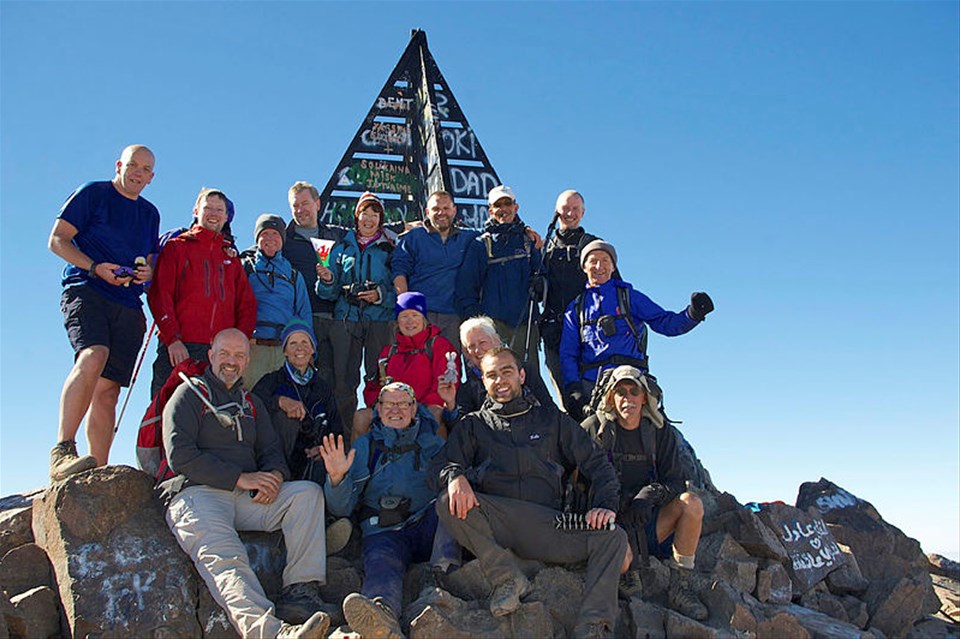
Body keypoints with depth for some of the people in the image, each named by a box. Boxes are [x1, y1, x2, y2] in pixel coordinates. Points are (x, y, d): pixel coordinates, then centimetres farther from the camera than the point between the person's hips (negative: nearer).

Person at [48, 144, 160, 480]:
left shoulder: (150, 213, 23)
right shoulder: (93, 193, 7)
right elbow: (57, 240, 1)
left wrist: (147, 272, 3)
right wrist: (96, 268, -14)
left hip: (128, 304, 5)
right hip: (86, 291, -5)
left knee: (108, 390, 0)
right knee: (93, 356, -31)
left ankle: (100, 472, -1)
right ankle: (62, 450, -34)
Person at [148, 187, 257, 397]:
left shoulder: (231, 257, 24)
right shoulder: (176, 247, 15)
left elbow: (247, 305, 17)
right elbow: (159, 295, 3)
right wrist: (172, 339, -11)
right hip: (179, 348, -2)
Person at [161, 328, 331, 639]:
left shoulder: (252, 404, 27)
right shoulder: (189, 394, 10)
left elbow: (271, 451, 20)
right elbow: (179, 455, -5)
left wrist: (274, 476, -8)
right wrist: (241, 478, -13)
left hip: (247, 497, 6)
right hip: (197, 494, -5)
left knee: (308, 492, -19)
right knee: (225, 558, -34)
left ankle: (300, 591, -32)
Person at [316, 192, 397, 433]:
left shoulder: (390, 249, 10)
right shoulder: (342, 246, 15)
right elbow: (330, 293, 13)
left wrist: (381, 295, -12)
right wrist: (327, 280, -8)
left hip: (380, 320, -2)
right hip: (346, 319, 2)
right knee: (343, 379, -2)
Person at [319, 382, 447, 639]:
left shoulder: (432, 442, 21)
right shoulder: (364, 446, 20)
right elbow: (341, 509, 12)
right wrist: (336, 478, -9)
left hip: (431, 526, 1)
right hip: (385, 531, -1)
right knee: (381, 562, -36)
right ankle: (384, 616, -65)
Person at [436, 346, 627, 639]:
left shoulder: (551, 419, 21)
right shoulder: (473, 425, 20)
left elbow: (597, 464, 16)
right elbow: (448, 463, 5)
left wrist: (605, 505, -4)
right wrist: (456, 476, -21)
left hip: (546, 522, 1)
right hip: (492, 521, 0)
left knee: (613, 537, -21)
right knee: (447, 503, -30)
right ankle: (506, 577, -20)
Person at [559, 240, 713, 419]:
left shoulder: (629, 296, 13)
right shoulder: (576, 307, 17)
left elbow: (665, 322, 8)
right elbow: (568, 354, 12)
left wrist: (693, 314, -11)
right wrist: (573, 390, -2)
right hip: (590, 384, 2)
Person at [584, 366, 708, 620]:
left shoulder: (661, 432, 6)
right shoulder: (594, 430, -2)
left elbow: (675, 482, 1)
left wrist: (649, 495, -20)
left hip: (647, 522, 4)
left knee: (692, 503, -23)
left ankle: (680, 588, -13)